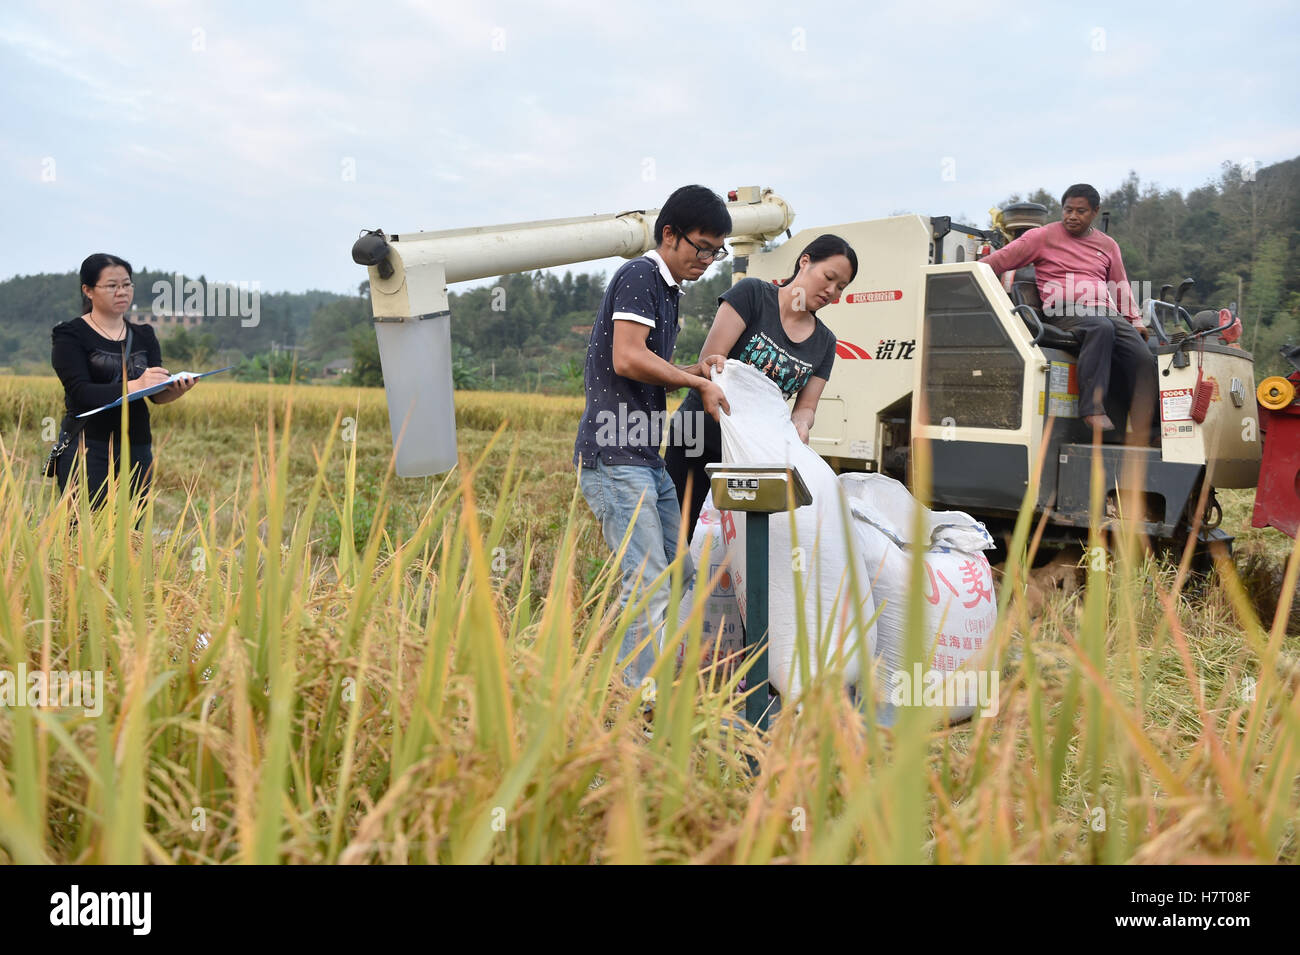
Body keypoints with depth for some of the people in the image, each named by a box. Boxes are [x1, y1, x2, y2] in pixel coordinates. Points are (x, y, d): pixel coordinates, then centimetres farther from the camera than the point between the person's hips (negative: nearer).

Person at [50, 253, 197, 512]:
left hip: (137, 449, 4)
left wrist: (177, 389, -21)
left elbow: (157, 394, 3)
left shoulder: (144, 336, 14)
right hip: (87, 448, -4)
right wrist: (134, 386, -29)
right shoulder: (71, 336, 0)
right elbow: (80, 393, -13)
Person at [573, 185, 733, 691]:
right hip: (614, 458, -10)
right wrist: (699, 383, -10)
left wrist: (695, 370, 8)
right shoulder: (640, 275, -8)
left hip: (646, 459, 10)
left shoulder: (667, 289, 23)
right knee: (648, 585, -13)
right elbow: (627, 359, -19)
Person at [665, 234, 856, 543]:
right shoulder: (751, 294, -8)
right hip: (699, 436, -4)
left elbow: (806, 406, 7)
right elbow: (711, 360, -15)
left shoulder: (824, 342, 7)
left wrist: (799, 426, -17)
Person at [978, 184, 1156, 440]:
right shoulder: (1044, 236, 10)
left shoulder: (1108, 245, 24)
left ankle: (1139, 440, -22)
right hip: (1064, 313, -5)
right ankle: (1092, 409, -41)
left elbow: (1121, 287, 30)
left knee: (1143, 359, -18)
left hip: (1107, 313, 5)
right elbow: (999, 260, 4)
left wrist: (1135, 320, 17)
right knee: (1101, 327, -39)